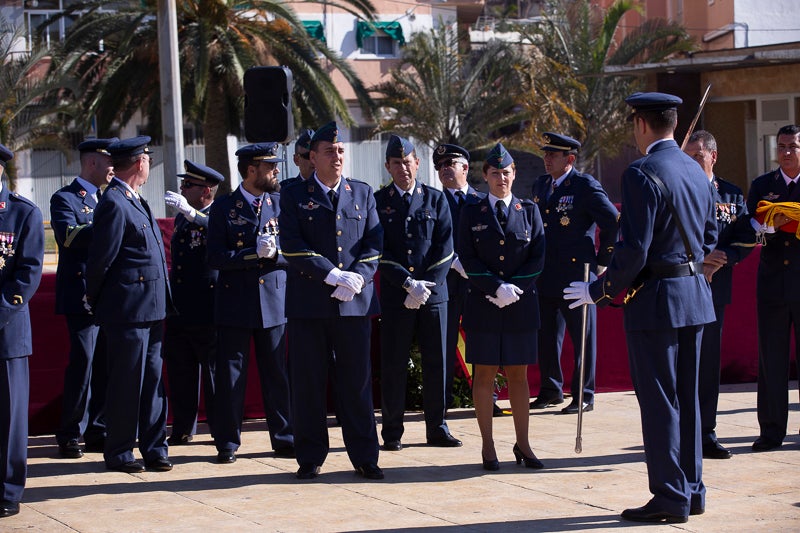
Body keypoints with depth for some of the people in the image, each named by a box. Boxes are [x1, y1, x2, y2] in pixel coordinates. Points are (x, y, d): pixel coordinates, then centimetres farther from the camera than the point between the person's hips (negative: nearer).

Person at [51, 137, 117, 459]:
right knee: (83, 362, -9)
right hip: (82, 295, -7)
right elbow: (68, 235, -20)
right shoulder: (65, 199, -2)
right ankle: (70, 435, -2)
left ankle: (97, 431, 12)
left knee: (106, 364, 5)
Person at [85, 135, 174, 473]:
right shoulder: (114, 203, -15)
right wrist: (94, 300, -2)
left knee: (152, 380, 11)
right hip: (127, 309, -9)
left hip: (150, 310, 9)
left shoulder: (135, 201, 16)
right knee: (126, 382, -1)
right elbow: (101, 259, -13)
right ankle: (118, 454, 8)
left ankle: (154, 449, 17)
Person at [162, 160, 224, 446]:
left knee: (213, 372, 0)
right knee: (180, 372, 10)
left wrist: (189, 212, -42)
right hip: (178, 309, 8)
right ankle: (183, 430, 18)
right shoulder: (182, 218, 16)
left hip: (207, 312, -8)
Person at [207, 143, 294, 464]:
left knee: (277, 374, 5)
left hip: (273, 303, 2)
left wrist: (275, 253, -14)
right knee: (230, 376, 1)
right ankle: (227, 443, 9)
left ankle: (284, 439, 14)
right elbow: (215, 257, -7)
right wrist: (253, 253, -17)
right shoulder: (224, 208, 0)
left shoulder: (280, 205, 9)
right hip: (235, 303, -2)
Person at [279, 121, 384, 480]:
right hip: (309, 302, -1)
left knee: (357, 381, 4)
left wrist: (357, 278, -11)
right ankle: (310, 457, 12)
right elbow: (292, 246, -7)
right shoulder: (294, 197, 5)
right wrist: (332, 275, -16)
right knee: (308, 383, 3)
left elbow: (374, 244, 6)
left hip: (354, 302, 2)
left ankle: (364, 456, 11)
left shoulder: (363, 194, 13)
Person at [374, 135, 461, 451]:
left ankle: (437, 428, 13)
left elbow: (445, 248, 1)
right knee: (393, 365, 1)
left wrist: (425, 286, -10)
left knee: (436, 363, 4)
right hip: (394, 295, -1)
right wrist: (409, 284, -14)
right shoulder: (378, 202, 4)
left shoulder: (436, 200, 7)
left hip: (434, 293, 1)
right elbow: (380, 252, -3)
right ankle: (392, 433, 8)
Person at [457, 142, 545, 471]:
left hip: (521, 305, 1)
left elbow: (538, 258, 3)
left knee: (518, 374, 5)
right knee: (484, 373, 0)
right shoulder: (472, 213, 5)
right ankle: (487, 446, 5)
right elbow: (467, 259, -2)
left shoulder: (529, 211, 8)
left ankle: (522, 444, 11)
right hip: (483, 305, -1)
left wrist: (514, 288, -10)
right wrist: (496, 288, -14)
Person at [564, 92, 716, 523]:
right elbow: (709, 238, 18)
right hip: (695, 295, 8)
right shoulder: (695, 171, 10)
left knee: (659, 401, -2)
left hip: (656, 299, -8)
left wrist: (599, 291, -9)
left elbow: (634, 249, -20)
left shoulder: (642, 174, -16)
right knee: (686, 398, 14)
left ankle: (670, 499, 2)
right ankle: (691, 490, 20)